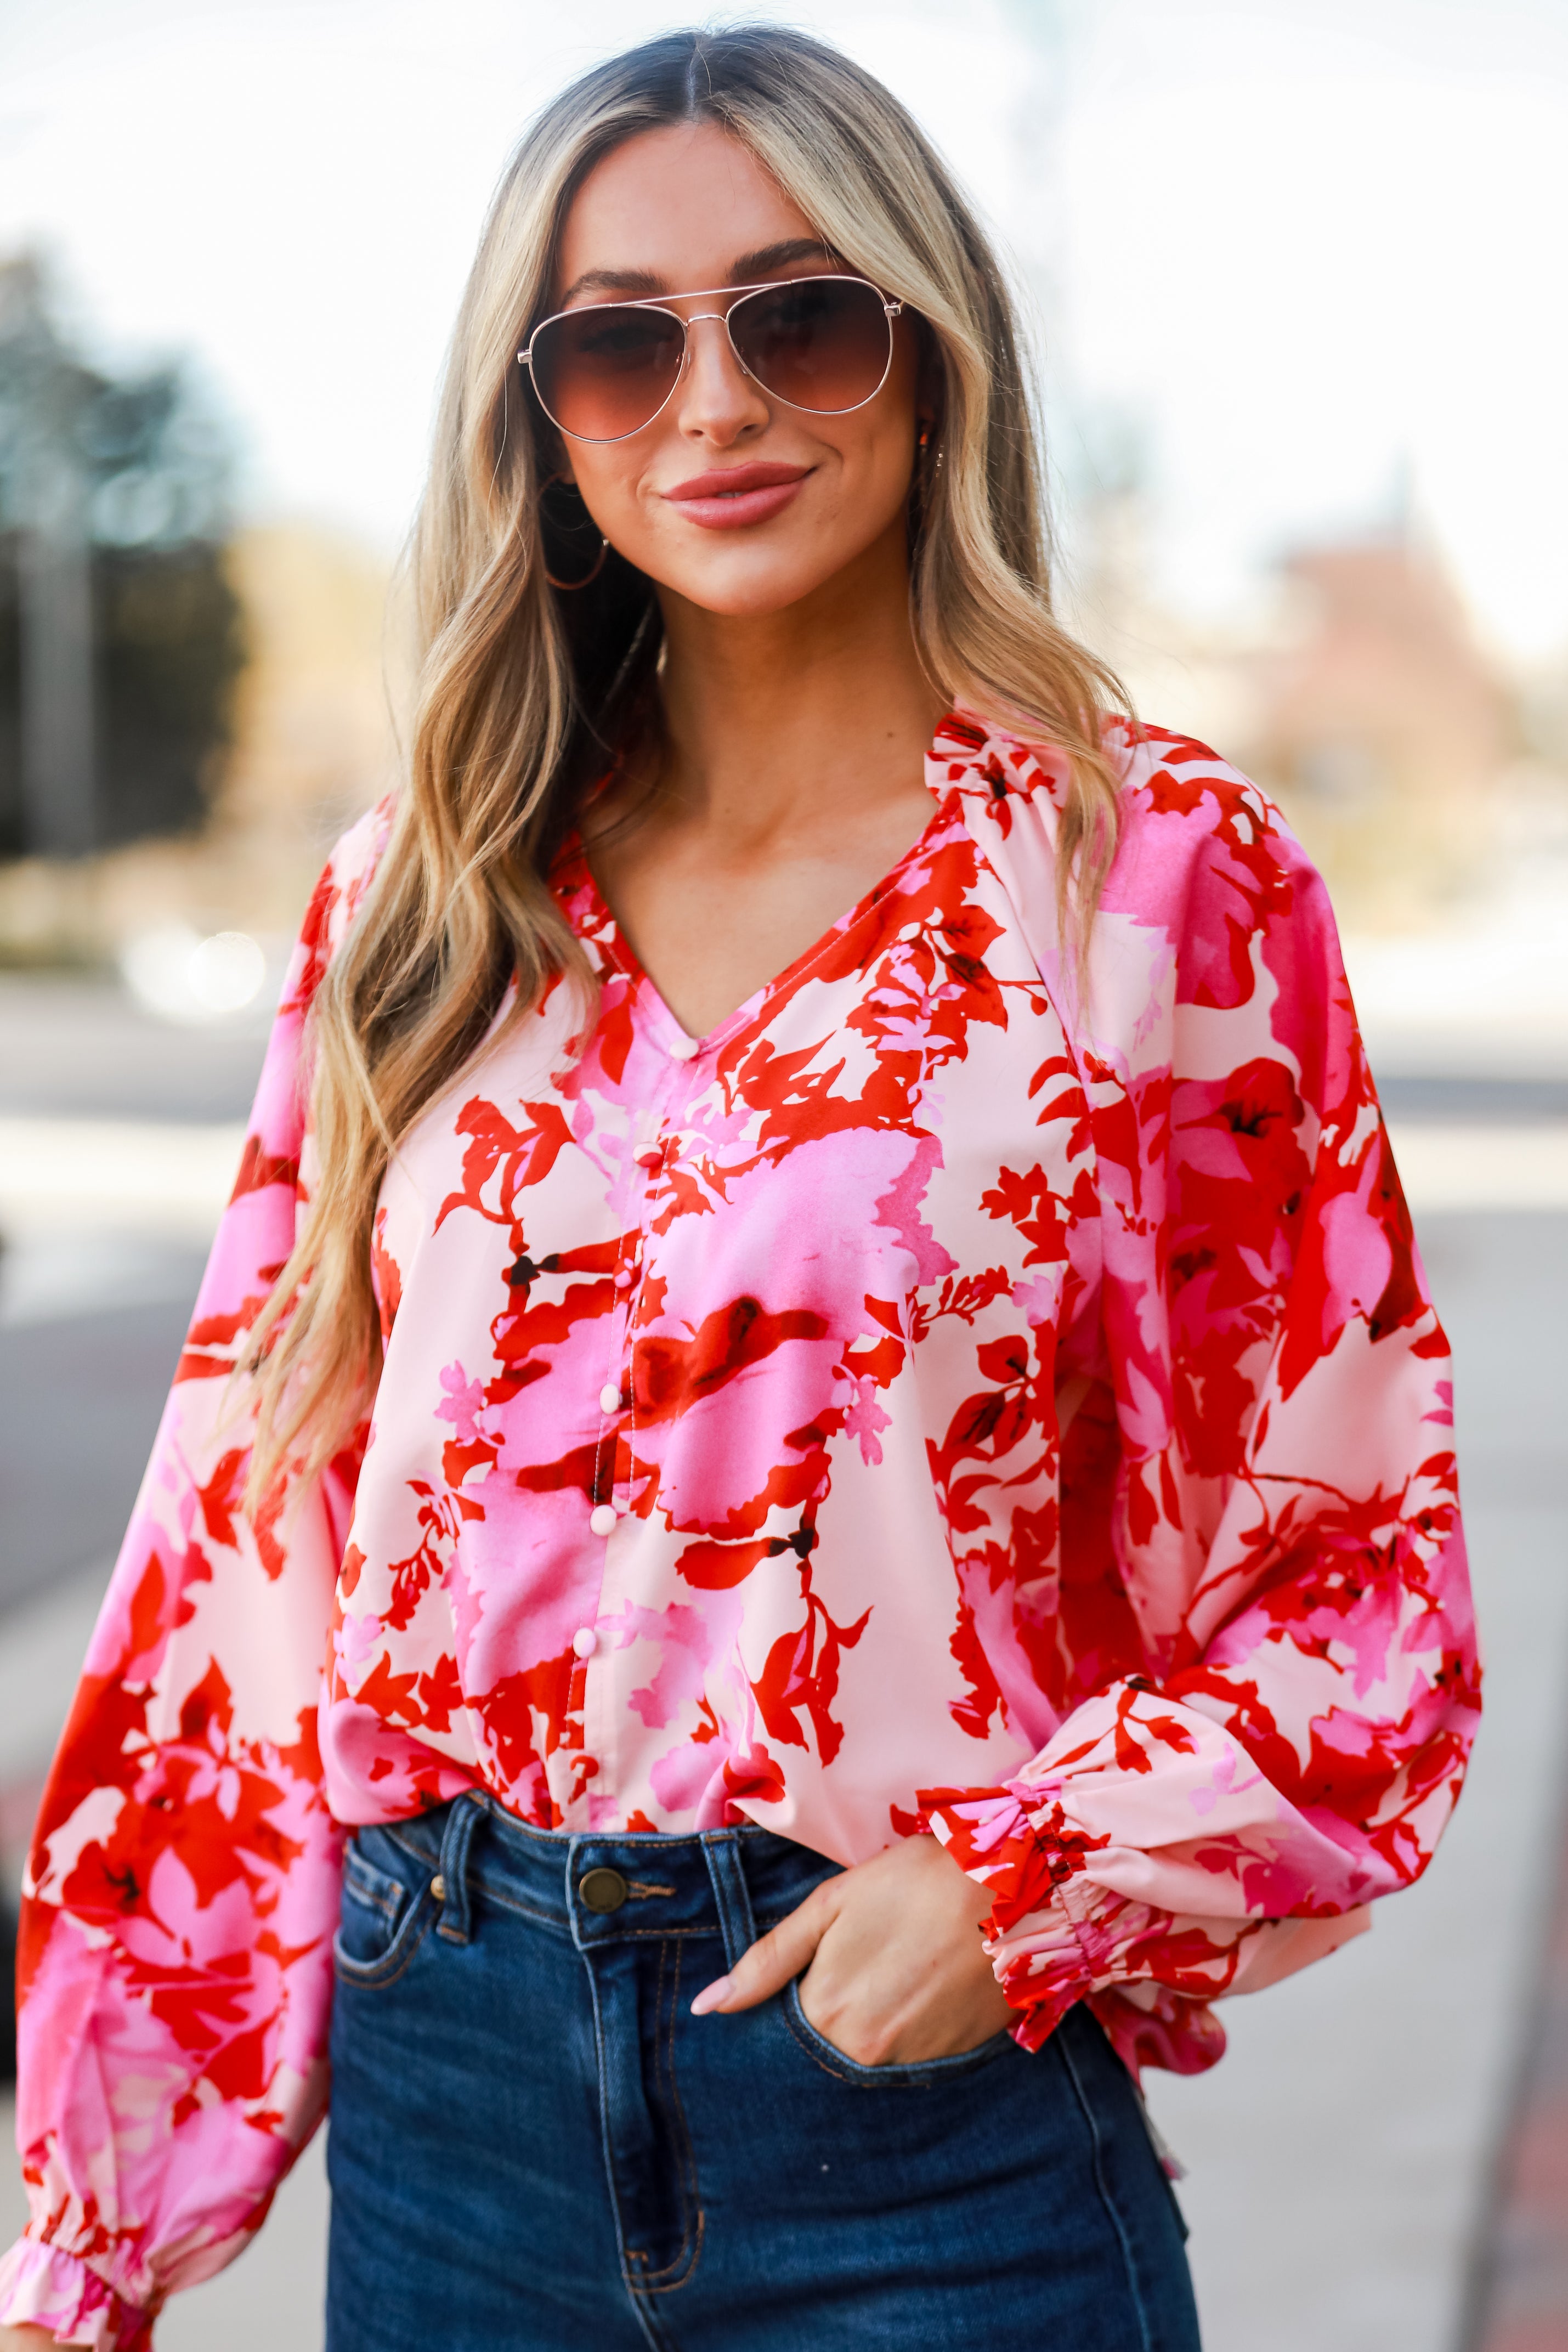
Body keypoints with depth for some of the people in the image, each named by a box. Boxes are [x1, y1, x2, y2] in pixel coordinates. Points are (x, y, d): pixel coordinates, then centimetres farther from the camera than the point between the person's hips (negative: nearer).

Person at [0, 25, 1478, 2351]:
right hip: (444, 2074, 3)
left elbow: (1354, 1559, -1)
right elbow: (251, 1528, 6)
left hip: (922, 2098, -3)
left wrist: (1031, 1889, -16)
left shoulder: (1158, 868, -5)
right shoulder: (417, 901, 4)